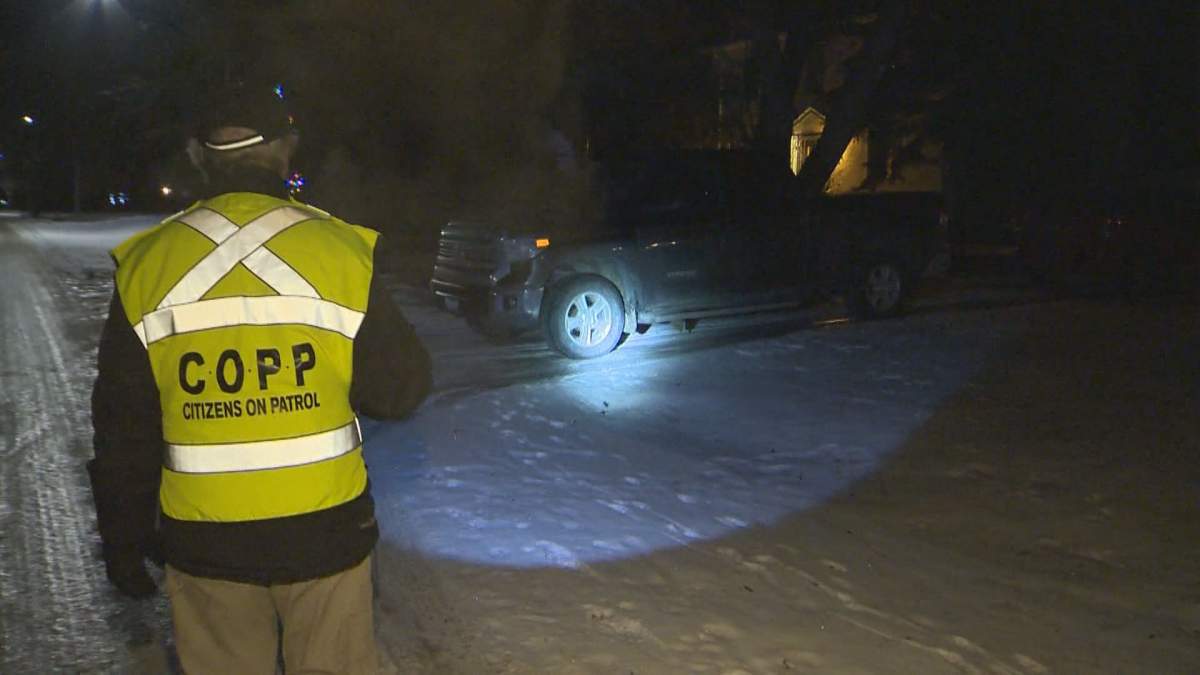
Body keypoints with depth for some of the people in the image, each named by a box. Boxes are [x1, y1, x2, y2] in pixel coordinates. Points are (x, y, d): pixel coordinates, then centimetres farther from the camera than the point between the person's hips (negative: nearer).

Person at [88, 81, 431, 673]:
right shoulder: (343, 252, -11)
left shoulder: (145, 266, -4)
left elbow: (122, 431, 2)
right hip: (325, 534, -1)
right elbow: (397, 392, -5)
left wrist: (123, 541, 13)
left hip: (201, 542, 2)